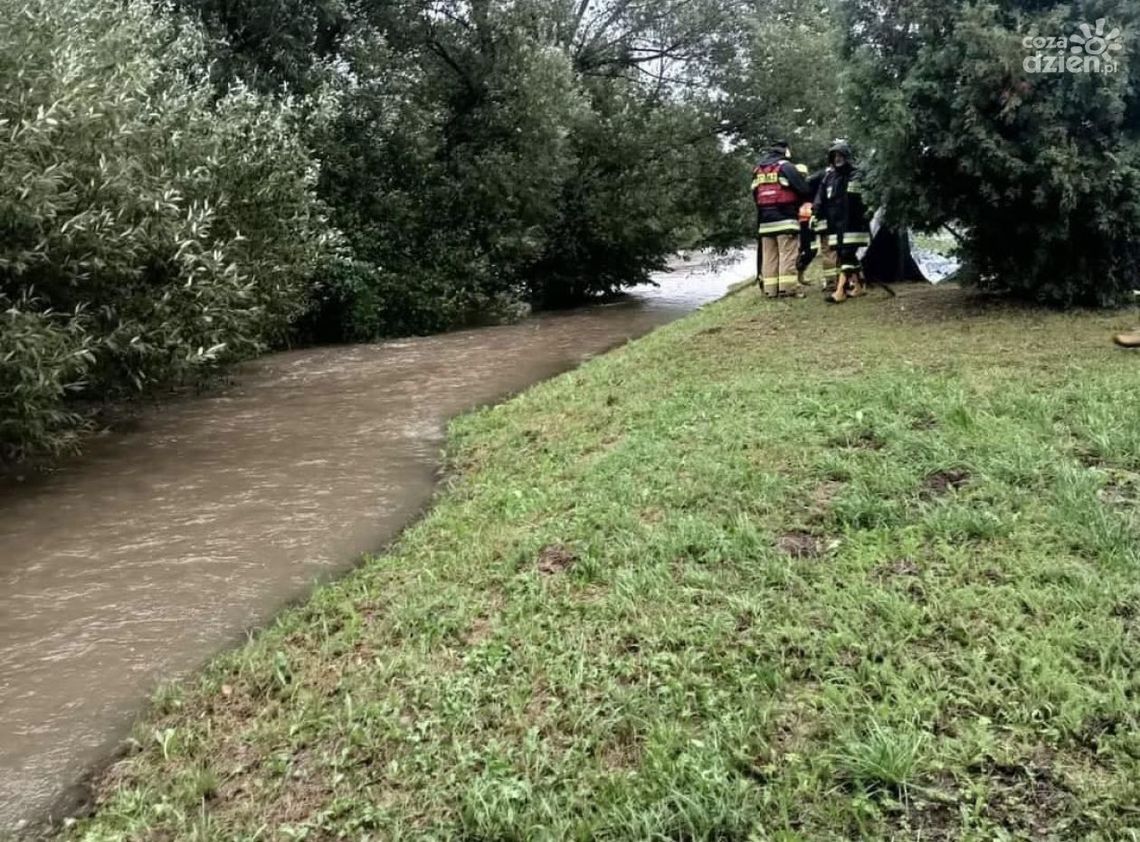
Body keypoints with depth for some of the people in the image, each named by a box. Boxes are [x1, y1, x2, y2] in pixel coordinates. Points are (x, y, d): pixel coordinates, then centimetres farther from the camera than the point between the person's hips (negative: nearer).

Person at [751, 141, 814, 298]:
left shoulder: (758, 170, 15)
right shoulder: (785, 167, -5)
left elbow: (755, 195, 18)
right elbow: (804, 189, -8)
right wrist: (798, 202, 10)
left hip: (765, 220, 6)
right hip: (785, 218, -6)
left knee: (768, 255, 8)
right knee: (788, 254, -6)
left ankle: (770, 289, 7)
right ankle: (788, 286, -11)